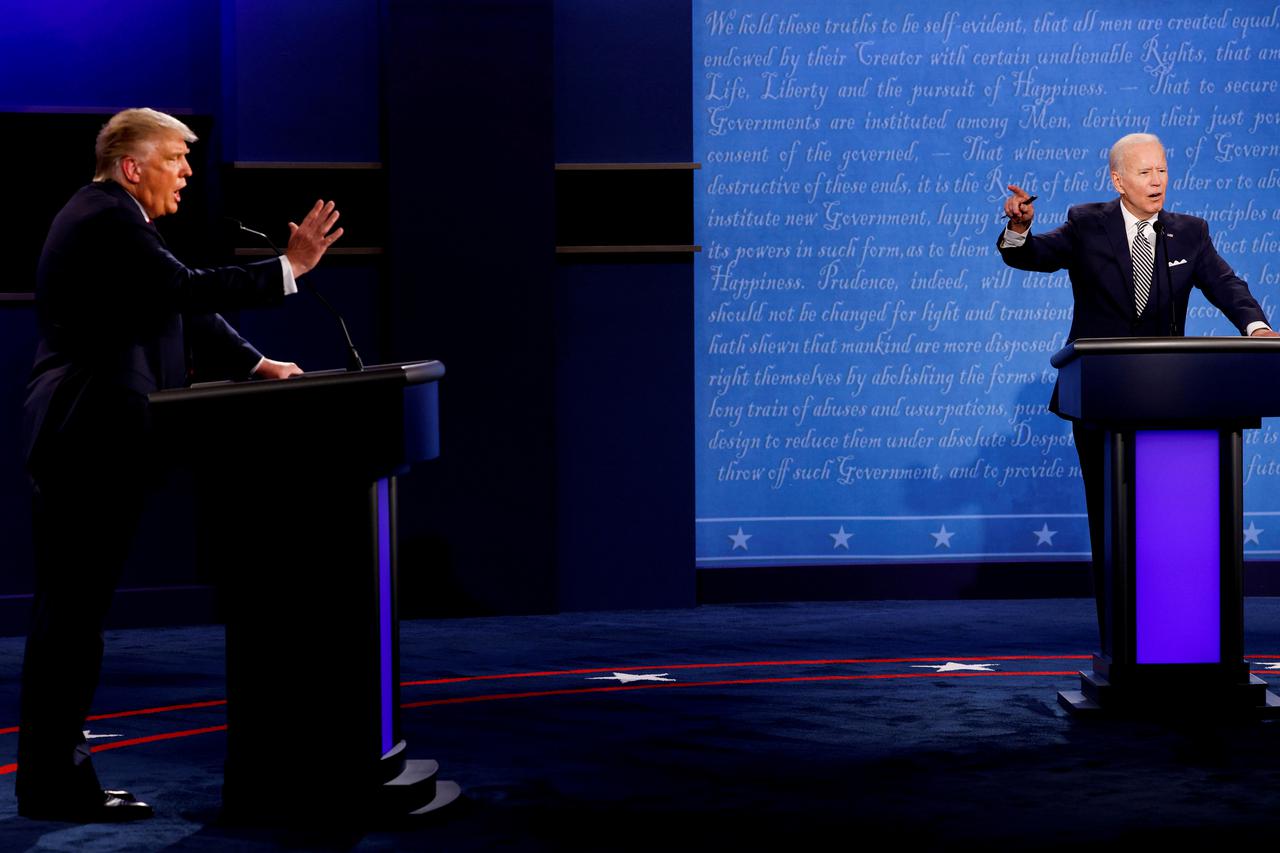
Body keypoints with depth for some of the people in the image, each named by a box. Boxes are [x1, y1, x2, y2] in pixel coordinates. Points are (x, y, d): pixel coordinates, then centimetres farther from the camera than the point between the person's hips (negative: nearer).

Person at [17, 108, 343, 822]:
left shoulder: (110, 219, 20)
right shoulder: (109, 221, -13)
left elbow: (178, 309, 19)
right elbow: (186, 291, -24)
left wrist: (256, 365, 9)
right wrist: (288, 268, -19)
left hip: (83, 440, 11)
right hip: (90, 441, -11)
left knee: (72, 613, 13)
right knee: (72, 611, -7)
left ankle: (53, 774, 19)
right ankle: (55, 783, -3)